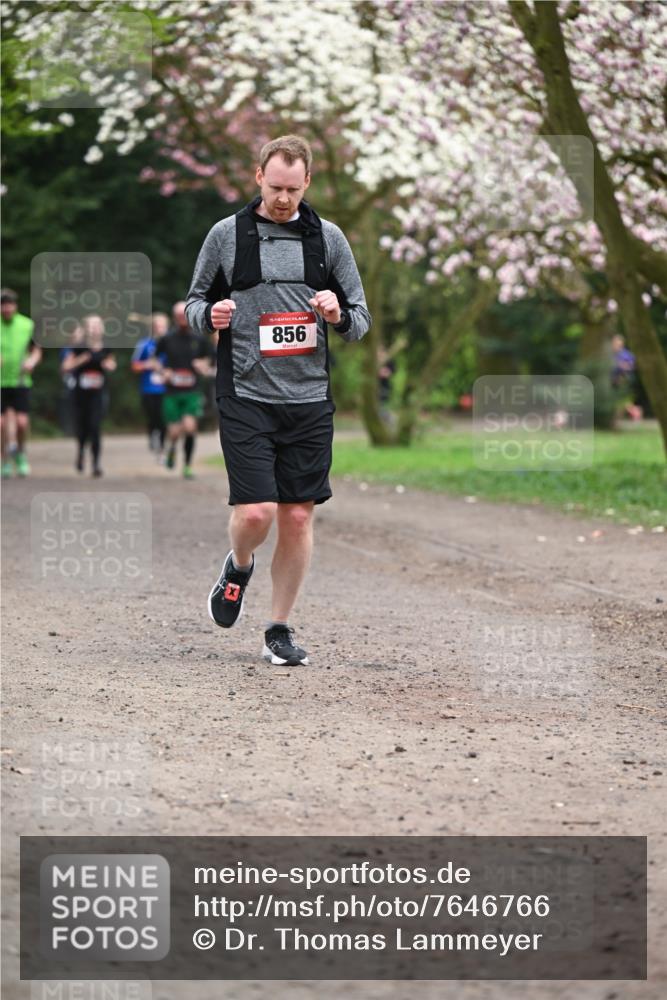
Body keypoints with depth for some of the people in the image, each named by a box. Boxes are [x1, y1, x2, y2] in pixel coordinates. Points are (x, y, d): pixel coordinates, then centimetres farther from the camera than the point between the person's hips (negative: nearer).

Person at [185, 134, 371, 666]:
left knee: (298, 516, 1)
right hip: (246, 397, -2)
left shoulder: (328, 238, 8)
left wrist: (340, 315, -11)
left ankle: (280, 630, 14)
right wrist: (211, 315, -10)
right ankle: (239, 567, 23)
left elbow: (361, 319, 12)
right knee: (256, 512, -12)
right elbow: (195, 302, 13)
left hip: (310, 400, 2)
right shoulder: (227, 235, 3)